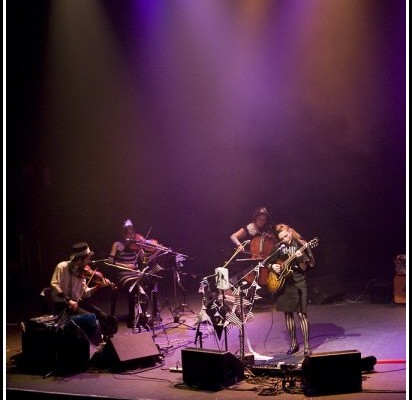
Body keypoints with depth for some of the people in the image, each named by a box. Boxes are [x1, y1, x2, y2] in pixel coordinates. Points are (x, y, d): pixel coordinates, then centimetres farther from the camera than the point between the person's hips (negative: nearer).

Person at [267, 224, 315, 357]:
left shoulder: (301, 245, -7)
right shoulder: (278, 247, 4)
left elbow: (304, 268, -10)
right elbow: (268, 263, 14)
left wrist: (299, 258, -27)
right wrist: (273, 266, -6)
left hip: (298, 284, -4)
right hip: (283, 284, 4)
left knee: (302, 314, -9)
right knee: (288, 314, 10)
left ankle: (307, 346, -4)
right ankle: (294, 344, 22)